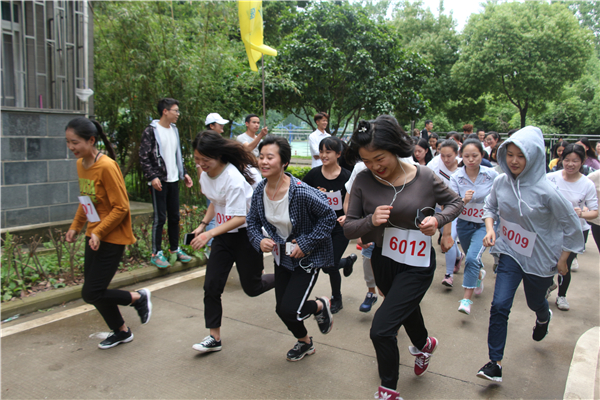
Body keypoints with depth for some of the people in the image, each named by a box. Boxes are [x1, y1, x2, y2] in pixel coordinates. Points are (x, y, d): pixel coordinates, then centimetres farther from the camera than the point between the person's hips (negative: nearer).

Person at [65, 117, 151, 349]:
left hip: (112, 238, -8)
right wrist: (75, 226, 11)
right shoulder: (80, 164, 5)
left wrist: (99, 233, -21)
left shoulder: (106, 167, -21)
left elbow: (121, 207, -19)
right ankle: (121, 332, 33)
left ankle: (139, 298, 16)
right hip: (93, 236, 8)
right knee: (94, 291, 13)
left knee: (91, 294, -7)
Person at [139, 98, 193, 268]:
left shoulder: (174, 130, 14)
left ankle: (175, 249, 23)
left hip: (173, 180, 7)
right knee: (159, 217, -3)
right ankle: (156, 254, 7)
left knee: (175, 216, 11)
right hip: (159, 181, -7)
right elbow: (144, 157, -12)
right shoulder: (151, 131, -8)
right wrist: (152, 177, -20)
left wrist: (184, 173, 13)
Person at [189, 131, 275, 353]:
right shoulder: (205, 174, 0)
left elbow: (239, 218, -27)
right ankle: (214, 337, 15)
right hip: (223, 235, 7)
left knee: (251, 287, 6)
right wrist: (203, 224, 5)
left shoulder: (233, 178, -25)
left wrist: (210, 233, -36)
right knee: (211, 286, 0)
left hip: (246, 234, -7)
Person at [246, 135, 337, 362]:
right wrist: (260, 240, -16)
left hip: (307, 257, -6)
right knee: (281, 308, 13)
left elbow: (328, 217, -19)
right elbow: (252, 222, 5)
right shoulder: (260, 191, -8)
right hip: (282, 255, 6)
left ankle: (322, 305, 23)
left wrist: (305, 244, -21)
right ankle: (304, 342, 43)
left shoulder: (301, 192, -28)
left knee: (289, 309, -11)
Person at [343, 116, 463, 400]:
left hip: (417, 265, -4)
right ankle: (424, 344, 65)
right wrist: (370, 220, -30)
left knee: (381, 330, -11)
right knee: (407, 309, 30)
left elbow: (455, 202, 2)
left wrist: (438, 219, -18)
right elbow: (348, 229, -10)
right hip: (383, 259, 4)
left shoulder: (424, 178, -17)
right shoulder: (364, 180, -13)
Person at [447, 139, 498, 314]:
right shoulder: (456, 177, -11)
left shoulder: (492, 175, -13)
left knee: (472, 257, -23)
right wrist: (464, 200, -34)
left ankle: (467, 298, -11)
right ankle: (479, 274, 57)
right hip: (464, 224, 3)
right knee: (471, 258, 22)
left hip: (484, 223, -3)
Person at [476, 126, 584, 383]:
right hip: (511, 253, 2)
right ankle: (495, 363, 3)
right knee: (500, 305, -9)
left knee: (535, 302, 22)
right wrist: (489, 228, -10)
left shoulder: (546, 191, -24)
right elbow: (490, 207, 8)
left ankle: (544, 318, 62)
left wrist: (563, 259, -5)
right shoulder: (501, 182, -12)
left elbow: (572, 225, -12)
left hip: (540, 259, -2)